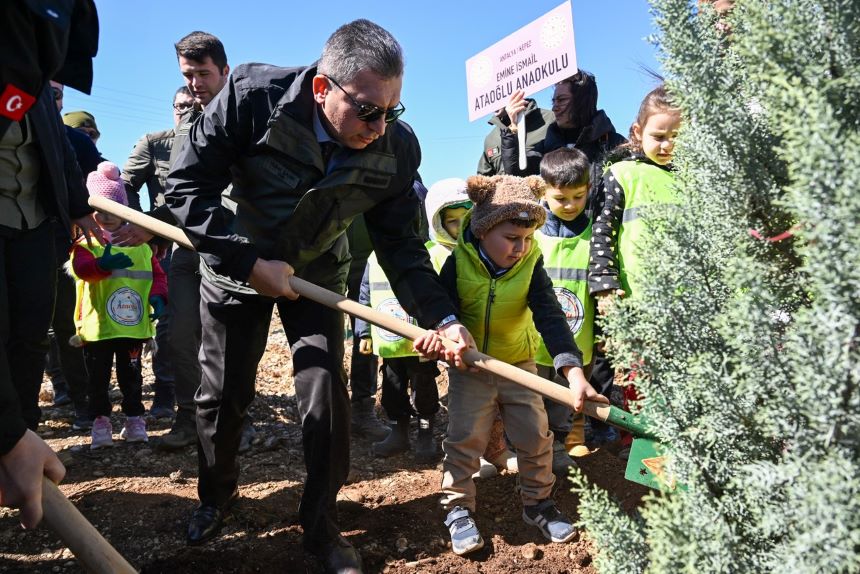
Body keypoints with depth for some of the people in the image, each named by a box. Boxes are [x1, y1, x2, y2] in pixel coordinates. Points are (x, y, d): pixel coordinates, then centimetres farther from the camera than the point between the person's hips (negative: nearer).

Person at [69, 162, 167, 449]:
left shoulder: (139, 242, 9)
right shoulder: (85, 241, -2)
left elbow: (157, 273, 8)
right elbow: (82, 268, -22)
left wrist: (157, 295, -11)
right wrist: (102, 264, -44)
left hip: (134, 324, 2)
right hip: (97, 326, -2)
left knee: (131, 374, 12)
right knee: (98, 376, 7)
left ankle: (134, 418, 23)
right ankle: (100, 421, 20)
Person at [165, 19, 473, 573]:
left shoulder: (398, 147, -20)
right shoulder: (252, 95, -27)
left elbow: (400, 246, -14)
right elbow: (187, 187, -21)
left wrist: (443, 317, -27)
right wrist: (249, 262, -26)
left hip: (317, 275, 1)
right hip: (236, 266, -1)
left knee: (327, 400, -6)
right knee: (223, 395, 8)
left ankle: (322, 526, 17)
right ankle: (217, 494, 38)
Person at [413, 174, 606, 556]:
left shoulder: (530, 265, -17)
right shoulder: (459, 263, -18)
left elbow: (551, 318, -25)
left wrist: (574, 372, -38)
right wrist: (434, 332, -37)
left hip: (518, 365, 2)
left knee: (536, 435, 6)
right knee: (464, 438, -1)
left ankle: (538, 503, 26)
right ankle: (458, 509, 17)